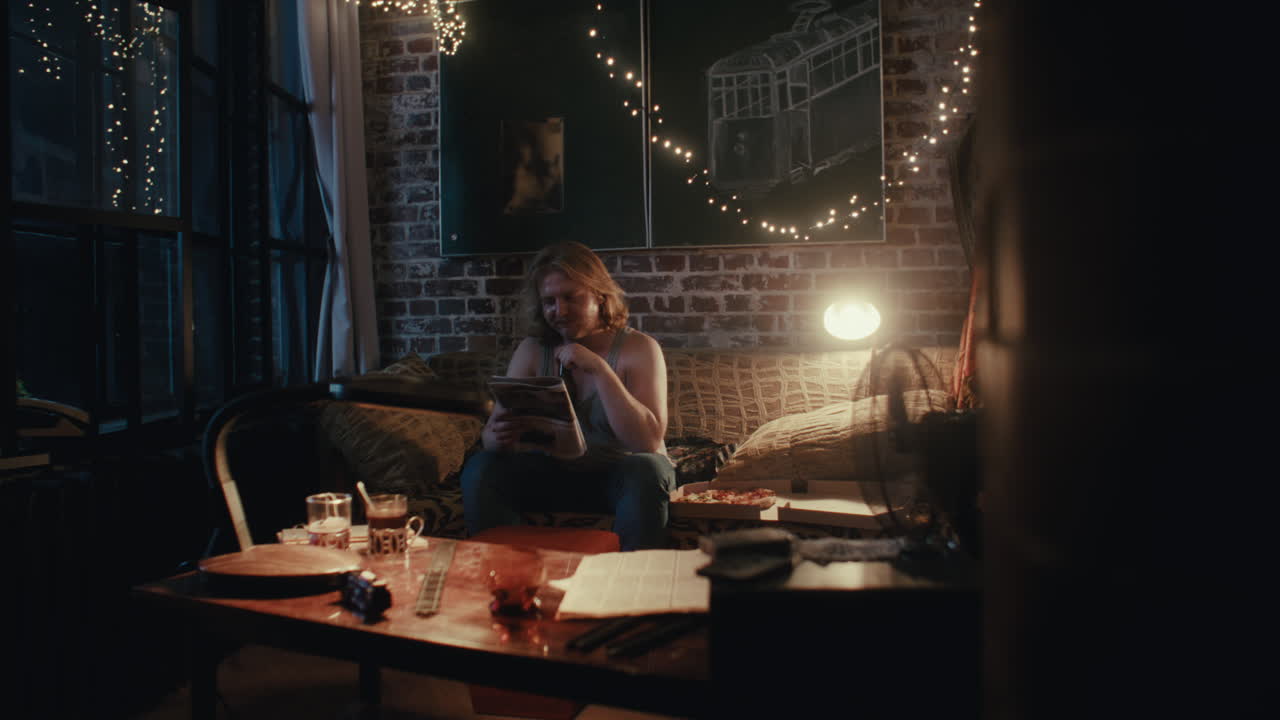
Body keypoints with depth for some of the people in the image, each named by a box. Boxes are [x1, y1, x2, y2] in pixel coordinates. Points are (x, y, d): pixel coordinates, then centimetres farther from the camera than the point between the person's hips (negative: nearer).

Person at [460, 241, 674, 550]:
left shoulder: (639, 348, -10)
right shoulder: (532, 351, 0)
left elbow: (649, 442, -22)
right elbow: (491, 432, -4)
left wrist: (599, 370, -27)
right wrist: (498, 438, -30)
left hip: (621, 473, -2)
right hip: (554, 472, 3)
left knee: (646, 473, -35)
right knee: (479, 469, -20)